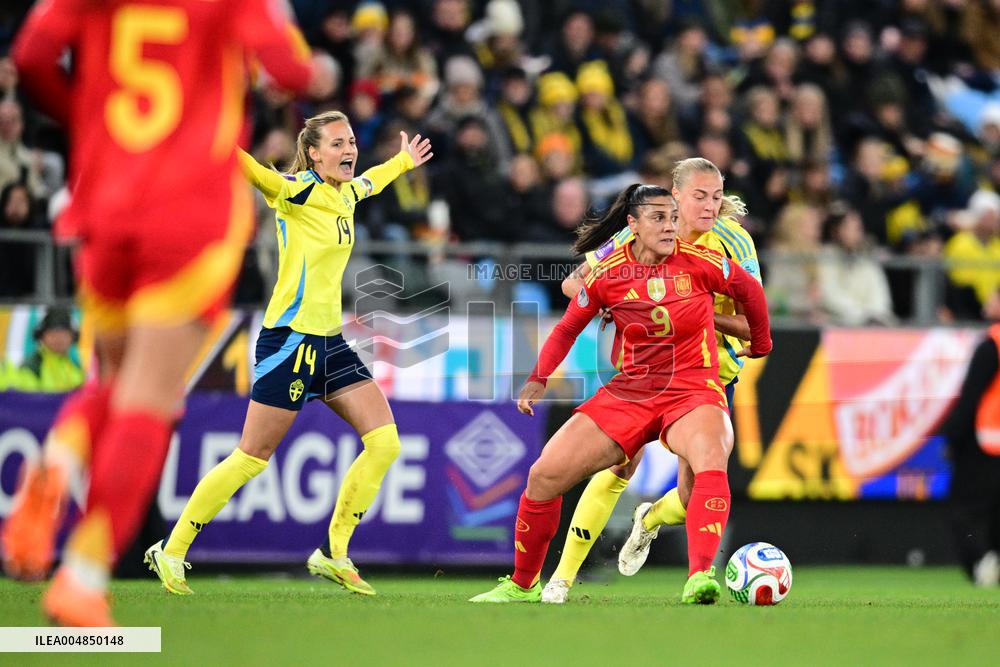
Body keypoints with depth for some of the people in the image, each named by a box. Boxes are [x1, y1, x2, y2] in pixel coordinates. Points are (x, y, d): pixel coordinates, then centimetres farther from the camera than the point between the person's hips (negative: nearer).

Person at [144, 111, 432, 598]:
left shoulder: (346, 194, 11)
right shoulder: (298, 191, -12)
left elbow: (369, 181, 37)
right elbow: (256, 173, -32)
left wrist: (403, 160, 51)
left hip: (330, 340, 8)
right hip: (290, 338, -8)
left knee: (384, 443, -2)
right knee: (252, 458, -5)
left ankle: (333, 553, 8)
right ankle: (171, 553, 7)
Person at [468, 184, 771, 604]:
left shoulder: (700, 263, -7)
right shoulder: (608, 273, -2)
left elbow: (749, 290, 11)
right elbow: (568, 327, 12)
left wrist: (760, 345, 23)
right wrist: (539, 378, 0)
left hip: (692, 392, -3)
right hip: (627, 393, 3)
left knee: (711, 464, -38)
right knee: (543, 477, -4)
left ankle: (700, 578, -48)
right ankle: (522, 585, 16)